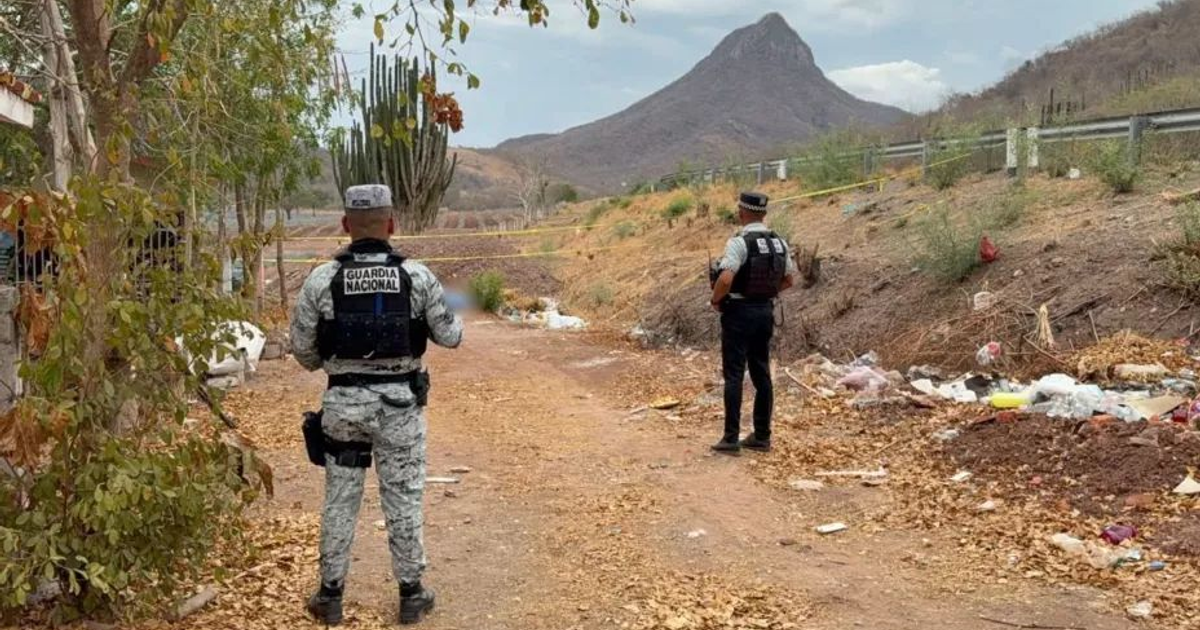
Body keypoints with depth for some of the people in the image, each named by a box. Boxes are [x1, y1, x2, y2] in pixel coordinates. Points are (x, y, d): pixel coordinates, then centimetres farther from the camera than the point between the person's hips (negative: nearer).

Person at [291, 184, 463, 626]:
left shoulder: (322, 280, -7)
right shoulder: (417, 276, -8)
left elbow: (303, 349, -1)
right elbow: (450, 336, 0)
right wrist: (451, 319, 22)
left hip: (343, 402, 1)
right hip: (400, 402, 0)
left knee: (340, 500, 13)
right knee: (403, 499, 10)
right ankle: (411, 594, 20)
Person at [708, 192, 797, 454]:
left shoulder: (739, 243, -16)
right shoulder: (779, 243, 6)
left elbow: (725, 279, -26)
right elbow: (789, 280, 15)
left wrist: (715, 300, -9)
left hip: (740, 312, -6)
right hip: (766, 312, 7)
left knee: (734, 375, -2)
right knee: (762, 375, 11)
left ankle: (731, 438, -1)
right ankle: (762, 436, 16)